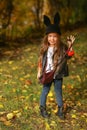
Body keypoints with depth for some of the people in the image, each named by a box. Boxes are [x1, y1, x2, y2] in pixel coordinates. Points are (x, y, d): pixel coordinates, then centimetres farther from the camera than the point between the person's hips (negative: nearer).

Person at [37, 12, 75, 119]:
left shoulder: (62, 47, -12)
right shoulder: (44, 48, -6)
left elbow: (69, 56, -24)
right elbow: (41, 61, 3)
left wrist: (70, 45, -34)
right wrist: (39, 72, 6)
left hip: (58, 74, -1)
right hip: (47, 74, 1)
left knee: (58, 92, 13)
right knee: (45, 91, 14)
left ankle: (60, 110, 29)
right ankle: (42, 108, 32)